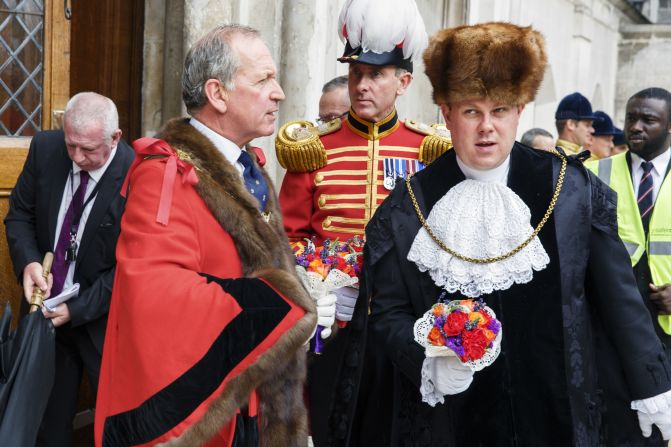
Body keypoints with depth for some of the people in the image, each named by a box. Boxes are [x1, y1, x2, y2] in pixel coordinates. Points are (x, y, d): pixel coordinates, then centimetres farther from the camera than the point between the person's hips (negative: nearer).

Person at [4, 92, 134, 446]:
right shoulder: (45, 149, -8)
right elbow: (19, 214, 4)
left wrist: (77, 309, -17)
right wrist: (28, 262, -14)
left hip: (102, 318, -4)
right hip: (48, 309, 4)